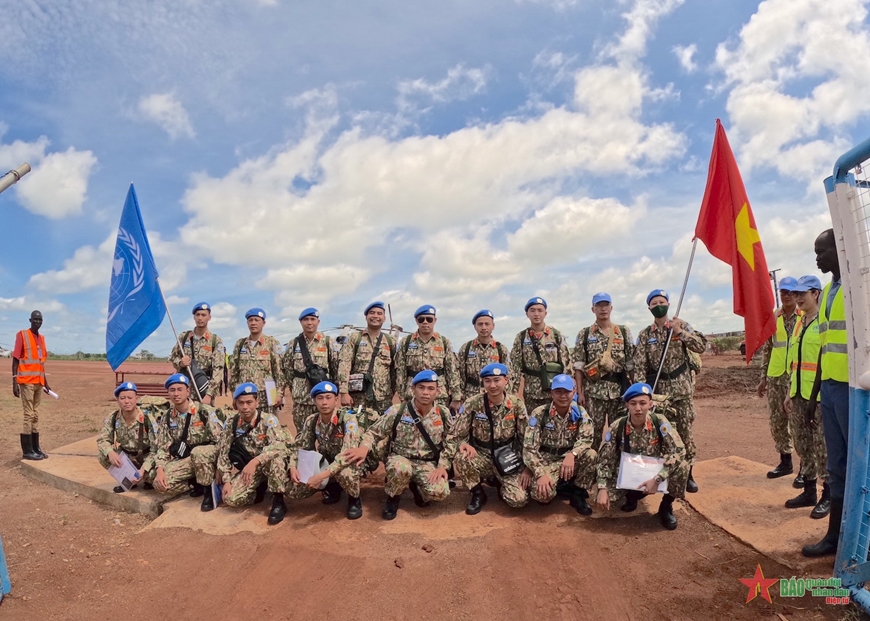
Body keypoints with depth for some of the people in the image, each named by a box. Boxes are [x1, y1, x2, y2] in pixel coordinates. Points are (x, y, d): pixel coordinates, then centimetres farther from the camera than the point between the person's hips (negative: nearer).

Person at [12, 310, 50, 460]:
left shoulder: (42, 338, 14)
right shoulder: (22, 335, -5)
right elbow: (15, 359, -8)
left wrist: (45, 381, 20)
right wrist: (14, 382, -14)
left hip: (39, 382, 7)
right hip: (26, 382, -7)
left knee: (36, 415, 9)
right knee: (29, 415, -6)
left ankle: (36, 448, 13)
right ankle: (27, 451, -1)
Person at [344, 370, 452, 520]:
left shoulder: (443, 414, -4)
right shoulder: (397, 411, -11)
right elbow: (374, 432, -4)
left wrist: (443, 466, -9)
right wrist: (363, 448, -24)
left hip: (427, 463, 2)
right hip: (400, 458, -2)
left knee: (440, 491, -26)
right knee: (401, 469, -39)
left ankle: (416, 487, 12)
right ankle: (393, 498, -3)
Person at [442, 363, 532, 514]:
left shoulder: (517, 404, -8)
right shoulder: (472, 404, -11)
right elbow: (454, 435, -8)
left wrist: (528, 468, -8)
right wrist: (463, 444, -30)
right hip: (481, 458, 0)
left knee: (519, 500, -22)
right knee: (460, 457, -34)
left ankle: (500, 482, 15)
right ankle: (478, 493, -4)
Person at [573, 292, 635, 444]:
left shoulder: (624, 332, 5)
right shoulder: (584, 334, 2)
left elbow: (631, 364, 5)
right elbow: (579, 366, 0)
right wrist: (580, 392, -5)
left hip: (620, 391, 1)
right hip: (593, 392, -1)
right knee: (594, 431, 4)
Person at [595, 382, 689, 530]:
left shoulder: (660, 422, -20)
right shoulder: (616, 428, -19)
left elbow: (679, 450, -27)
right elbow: (605, 460, -13)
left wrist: (657, 479, -33)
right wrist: (602, 489, -25)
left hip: (654, 472, 0)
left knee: (681, 467, -30)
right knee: (602, 499, -24)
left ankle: (666, 506, -1)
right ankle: (632, 495, 13)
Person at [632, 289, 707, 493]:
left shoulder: (681, 325, 2)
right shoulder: (645, 335, 3)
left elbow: (702, 346, -8)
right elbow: (639, 365, 0)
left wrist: (680, 332, -17)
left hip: (682, 386, 0)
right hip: (658, 389, 1)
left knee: (685, 430, 4)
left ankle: (687, 473, 16)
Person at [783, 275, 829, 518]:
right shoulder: (798, 323, 15)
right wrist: (789, 391, 17)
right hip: (799, 395, 8)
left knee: (822, 446, -1)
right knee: (803, 444, 13)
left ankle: (828, 495, 12)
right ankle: (809, 491, 24)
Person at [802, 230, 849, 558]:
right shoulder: (827, 292, 16)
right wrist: (814, 392, 20)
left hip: (852, 388, -8)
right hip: (830, 387, 8)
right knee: (837, 464, 13)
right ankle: (836, 534, 22)